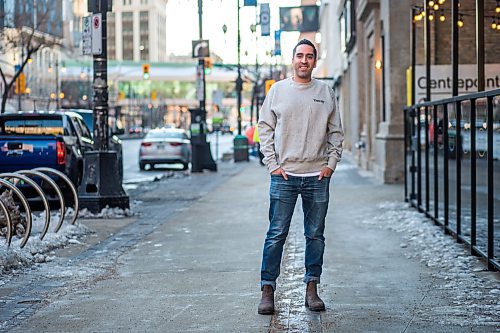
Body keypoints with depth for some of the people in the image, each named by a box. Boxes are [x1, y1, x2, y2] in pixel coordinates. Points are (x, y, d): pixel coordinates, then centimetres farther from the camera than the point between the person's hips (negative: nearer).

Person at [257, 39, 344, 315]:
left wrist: (331, 164, 0)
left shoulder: (326, 93, 8)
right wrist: (272, 163, -3)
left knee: (315, 235, 6)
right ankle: (267, 289, 3)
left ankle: (312, 288, 14)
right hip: (284, 175, -1)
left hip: (317, 177, 2)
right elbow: (265, 128, 5)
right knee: (276, 235, -2)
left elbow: (336, 132, 11)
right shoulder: (278, 90, 5)